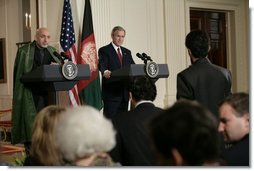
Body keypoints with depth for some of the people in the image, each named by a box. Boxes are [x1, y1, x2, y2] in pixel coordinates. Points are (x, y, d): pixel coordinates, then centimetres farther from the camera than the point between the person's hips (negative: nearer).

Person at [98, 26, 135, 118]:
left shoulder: (127, 52, 18)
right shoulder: (104, 50, -1)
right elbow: (102, 65, -17)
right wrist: (105, 72, -40)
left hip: (124, 92, 6)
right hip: (111, 92, -6)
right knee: (110, 118, -5)